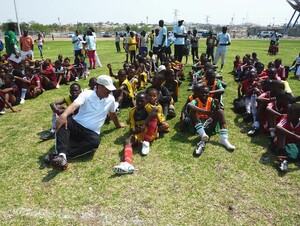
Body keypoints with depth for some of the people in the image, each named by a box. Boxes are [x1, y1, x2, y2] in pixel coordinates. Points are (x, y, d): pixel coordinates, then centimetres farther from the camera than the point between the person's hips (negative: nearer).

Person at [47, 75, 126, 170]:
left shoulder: (110, 99, 6)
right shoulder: (87, 94, -5)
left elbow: (113, 113, 26)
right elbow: (74, 105, -24)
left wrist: (118, 124, 42)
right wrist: (64, 115, -45)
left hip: (91, 132, 1)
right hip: (76, 125, -1)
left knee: (95, 141, -36)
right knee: (63, 121, -34)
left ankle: (64, 155, -37)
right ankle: (62, 154, -48)